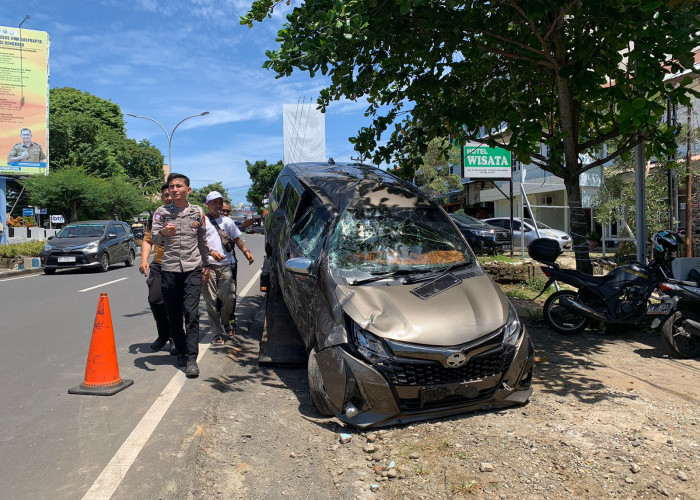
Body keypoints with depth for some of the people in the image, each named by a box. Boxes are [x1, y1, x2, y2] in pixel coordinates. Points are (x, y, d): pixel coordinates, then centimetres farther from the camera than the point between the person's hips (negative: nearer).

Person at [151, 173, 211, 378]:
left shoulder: (197, 212, 9)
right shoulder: (162, 212, 5)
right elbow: (154, 238, -8)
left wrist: (206, 265, 19)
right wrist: (163, 232, -30)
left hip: (192, 269, 0)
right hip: (169, 269, 1)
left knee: (192, 314, -9)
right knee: (173, 315, 7)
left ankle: (191, 359, -9)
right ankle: (181, 351, 25)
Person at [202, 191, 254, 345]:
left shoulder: (227, 221, 19)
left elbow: (237, 239, 22)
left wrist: (246, 251, 6)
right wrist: (211, 252, -17)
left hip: (226, 265, 3)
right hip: (209, 265, -3)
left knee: (229, 298, -5)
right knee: (211, 301, -2)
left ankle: (225, 323, 22)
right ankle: (217, 333, 6)